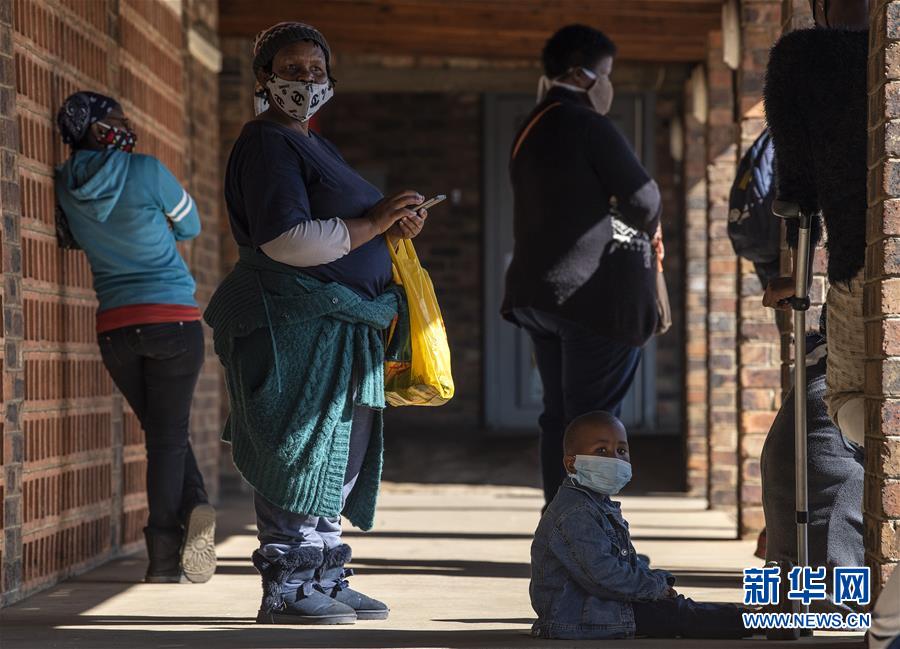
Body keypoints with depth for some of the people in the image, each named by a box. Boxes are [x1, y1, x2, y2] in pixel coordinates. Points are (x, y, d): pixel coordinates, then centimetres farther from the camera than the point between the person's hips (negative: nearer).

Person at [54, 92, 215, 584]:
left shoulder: (68, 186, 3)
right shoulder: (146, 172, -10)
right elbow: (190, 227, 6)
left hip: (115, 329, 4)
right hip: (173, 320, -4)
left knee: (164, 431, 13)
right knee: (169, 435, 1)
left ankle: (193, 507, -6)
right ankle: (164, 556, -6)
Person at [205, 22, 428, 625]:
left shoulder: (317, 146, 21)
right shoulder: (268, 145, -10)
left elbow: (338, 229, 28)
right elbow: (287, 241, -22)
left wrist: (396, 225, 7)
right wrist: (373, 224, -18)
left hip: (340, 327, 10)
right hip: (293, 325, -10)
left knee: (339, 458, 12)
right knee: (301, 453, -11)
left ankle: (326, 578, 18)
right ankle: (285, 589, -8)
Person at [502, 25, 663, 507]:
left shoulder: (531, 130, 16)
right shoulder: (588, 126, -12)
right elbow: (643, 199, -14)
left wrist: (639, 229, 12)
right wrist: (648, 229, 9)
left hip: (540, 292, 9)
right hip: (594, 292, -9)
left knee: (559, 414, 12)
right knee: (592, 418, -6)